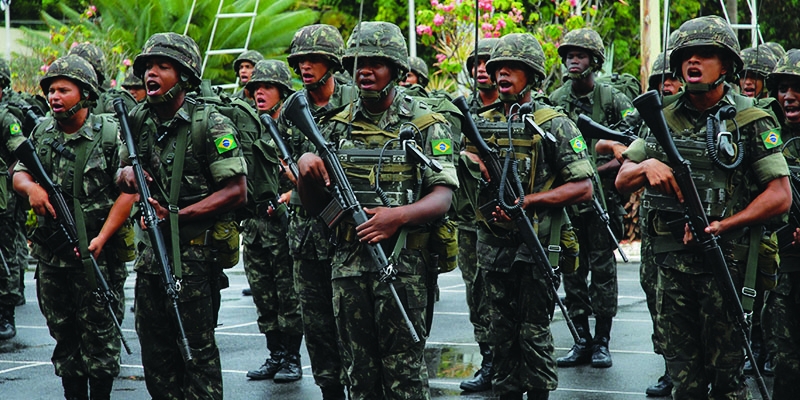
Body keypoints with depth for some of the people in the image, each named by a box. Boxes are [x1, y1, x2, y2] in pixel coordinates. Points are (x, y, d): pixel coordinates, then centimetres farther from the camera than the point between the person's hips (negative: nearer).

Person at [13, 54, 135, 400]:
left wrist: (101, 238, -18)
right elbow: (18, 173, 12)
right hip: (50, 255, 5)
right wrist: (31, 187, -13)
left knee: (99, 335, -2)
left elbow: (128, 192, -10)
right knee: (63, 334, 13)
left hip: (98, 255, -5)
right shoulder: (42, 132, 8)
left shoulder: (111, 134, -8)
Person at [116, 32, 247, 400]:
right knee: (154, 349, 11)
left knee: (196, 349, -2)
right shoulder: (139, 121, 8)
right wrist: (128, 175, -5)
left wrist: (177, 214, -19)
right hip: (152, 249, 7)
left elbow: (237, 192, -14)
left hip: (196, 252, -7)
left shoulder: (211, 125, -11)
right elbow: (122, 175, 20)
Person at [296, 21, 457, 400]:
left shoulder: (425, 124, 1)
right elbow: (314, 205, 14)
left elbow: (442, 198, -7)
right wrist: (305, 167, -7)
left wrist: (399, 215, -25)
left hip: (402, 263, -4)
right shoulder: (338, 126, 12)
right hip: (348, 263, 4)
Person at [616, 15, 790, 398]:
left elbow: (780, 196, -8)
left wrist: (721, 226, -18)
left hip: (724, 262, -4)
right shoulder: (664, 120, 12)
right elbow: (622, 180, 14)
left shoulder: (749, 121, -3)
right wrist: (647, 166, -10)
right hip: (672, 262, 4)